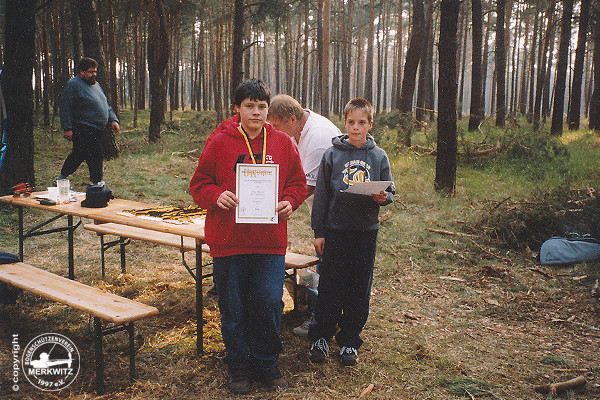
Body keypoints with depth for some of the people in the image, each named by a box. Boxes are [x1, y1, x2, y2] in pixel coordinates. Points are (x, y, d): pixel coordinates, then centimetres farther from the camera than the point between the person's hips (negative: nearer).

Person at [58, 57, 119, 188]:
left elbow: (106, 106, 26)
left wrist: (113, 120, 13)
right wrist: (67, 128, -18)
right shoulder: (73, 85, -9)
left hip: (95, 131, 9)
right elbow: (65, 108, -13)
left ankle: (62, 177, 32)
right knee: (96, 155, -11)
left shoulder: (96, 85, 19)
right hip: (83, 130, -9)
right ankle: (97, 182, -1)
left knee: (78, 154, 17)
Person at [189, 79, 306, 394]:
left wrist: (289, 201, -7)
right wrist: (216, 196, -16)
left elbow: (297, 183, 14)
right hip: (228, 241, 0)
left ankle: (265, 363, 23)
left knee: (269, 303, 0)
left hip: (270, 242, 1)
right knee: (233, 309, 9)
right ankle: (239, 366, 29)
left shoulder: (282, 143, 6)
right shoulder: (219, 141, 0)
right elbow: (199, 184, 4)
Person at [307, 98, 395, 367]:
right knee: (330, 286, 2)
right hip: (335, 230, -1)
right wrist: (318, 231, -1)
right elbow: (321, 194, 2)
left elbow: (390, 191, 11)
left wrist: (383, 198, -13)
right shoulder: (332, 155, 1)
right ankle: (320, 336, 18)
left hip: (366, 230, 2)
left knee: (360, 289, 7)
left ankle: (350, 340, 21)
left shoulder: (379, 157, 5)